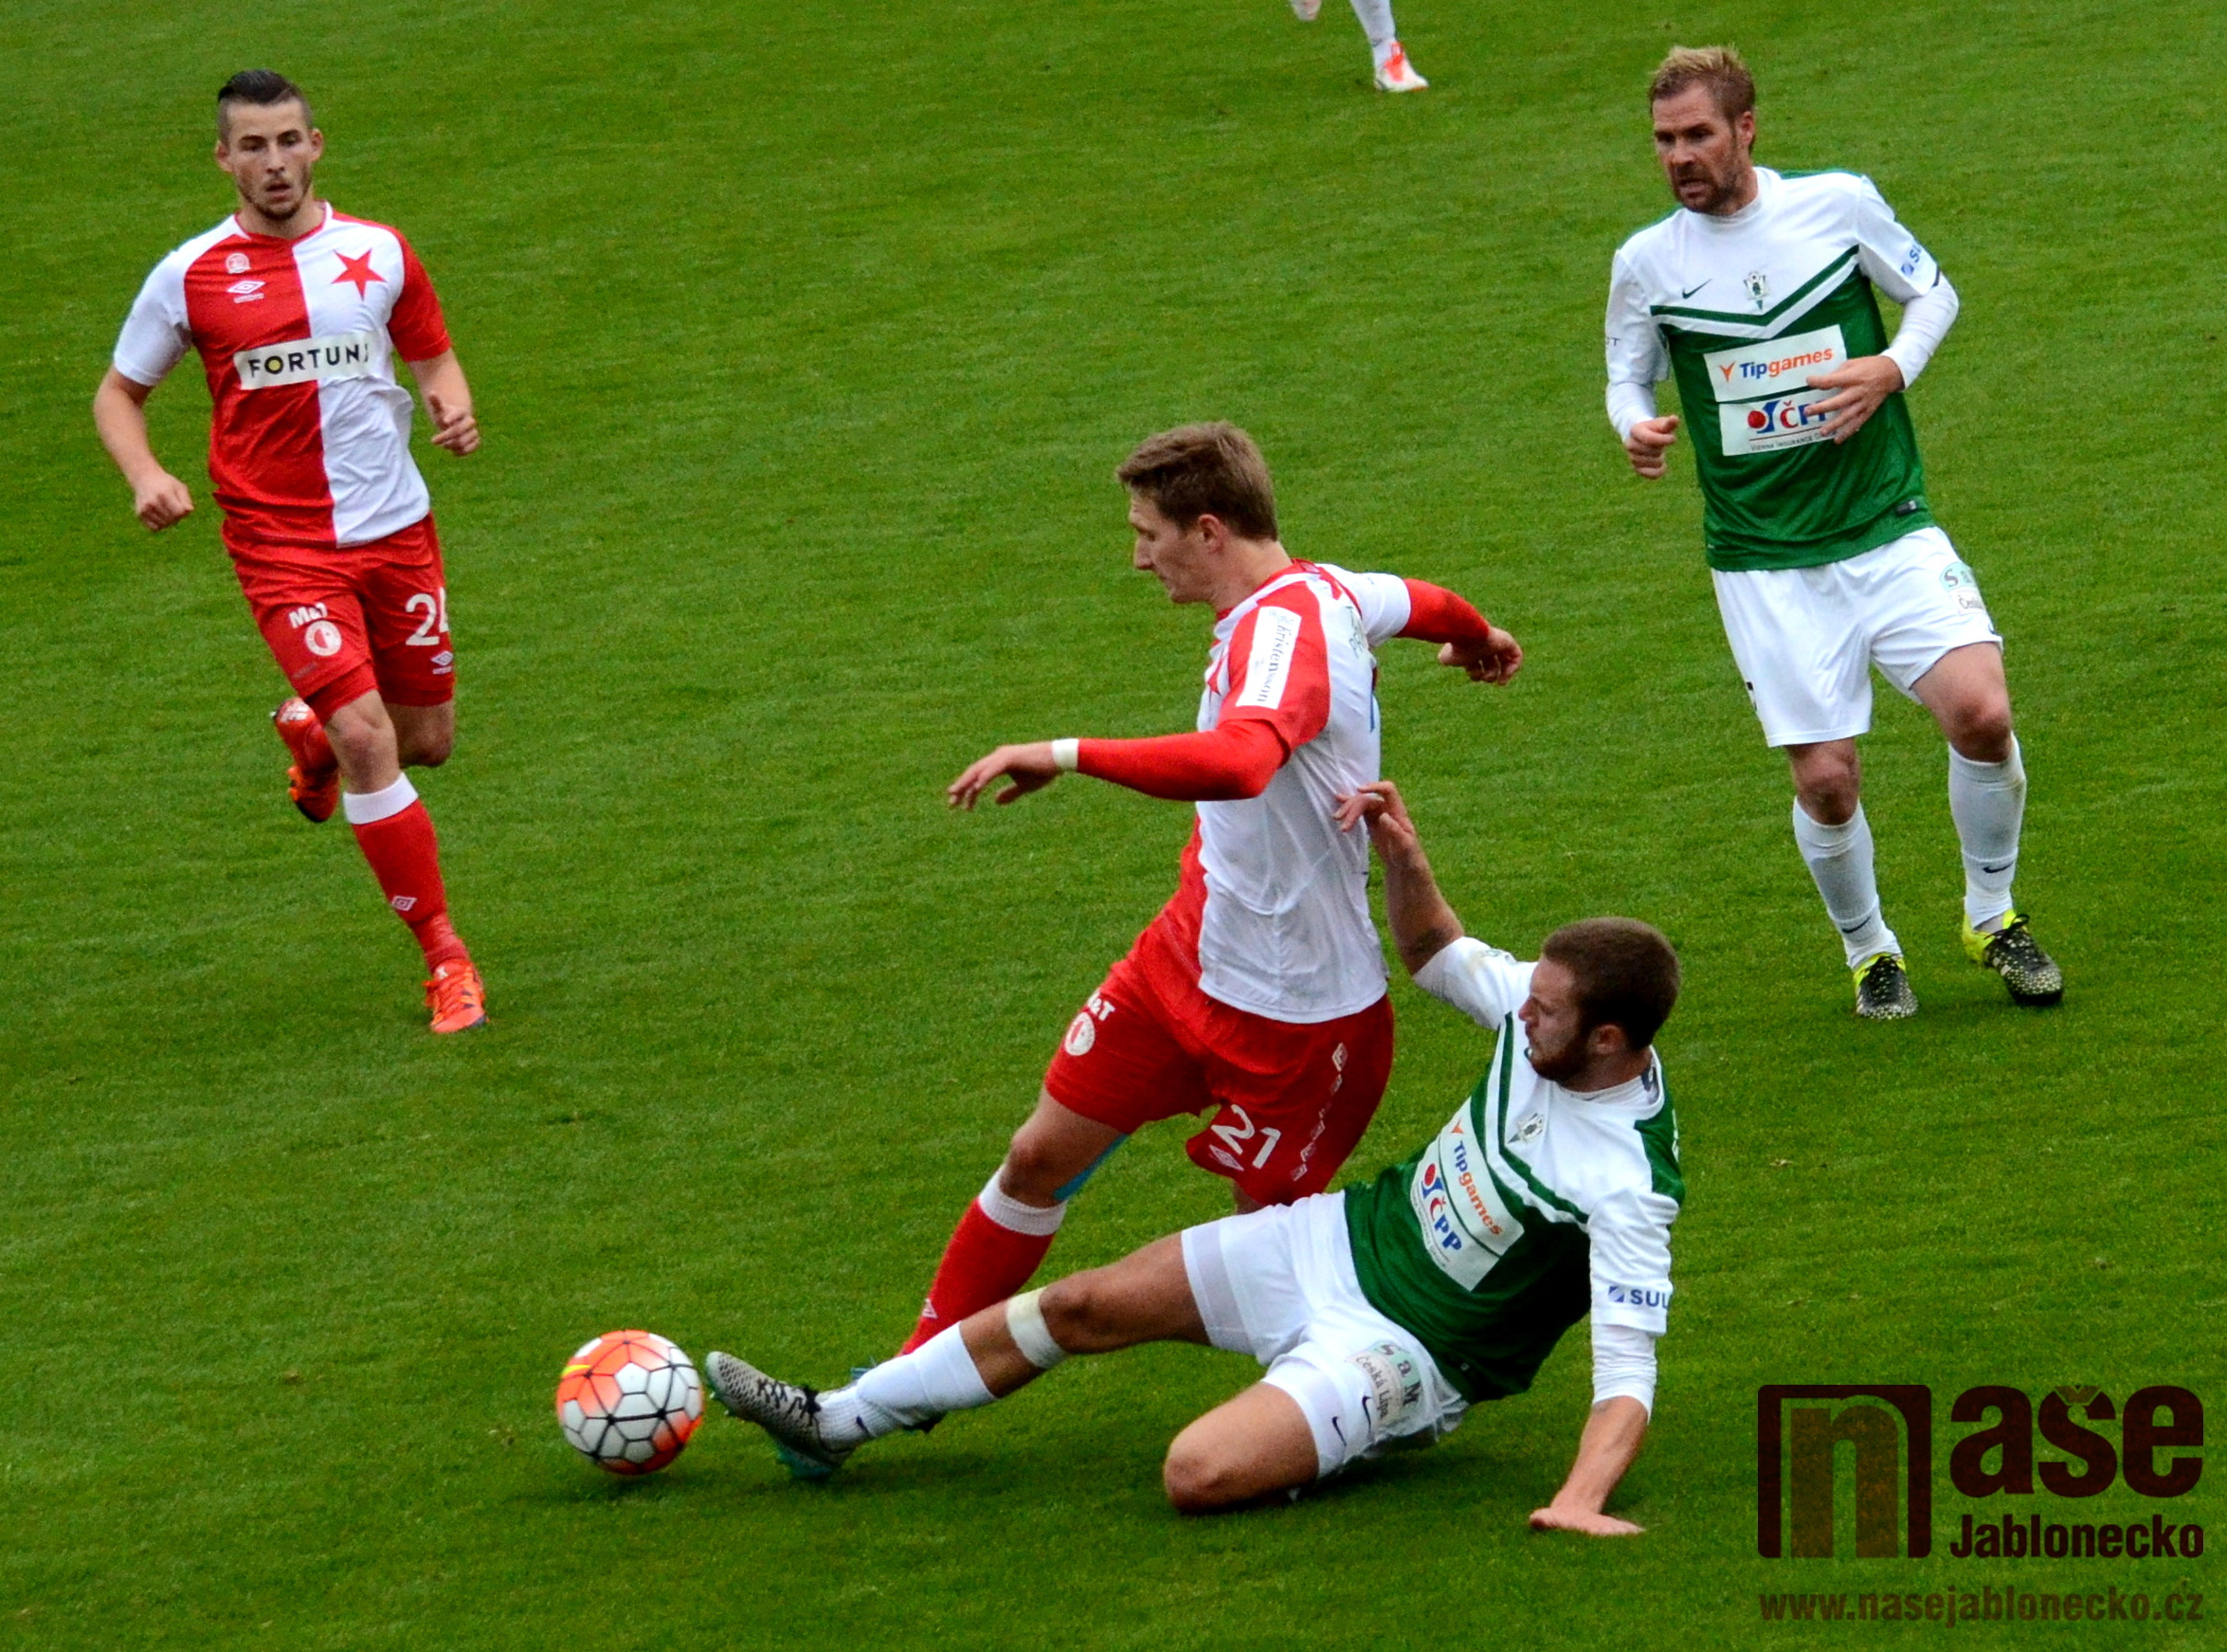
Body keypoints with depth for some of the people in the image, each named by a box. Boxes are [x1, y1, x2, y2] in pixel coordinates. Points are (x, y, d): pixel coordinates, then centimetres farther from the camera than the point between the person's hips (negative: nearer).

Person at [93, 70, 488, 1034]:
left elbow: (432, 355, 17)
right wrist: (146, 476, -12)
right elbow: (119, 392, 8)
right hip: (283, 547, -3)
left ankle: (310, 733, 46)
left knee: (428, 740, 10)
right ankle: (445, 959, -6)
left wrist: (451, 406, -6)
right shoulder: (190, 277, -3)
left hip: (396, 529, 4)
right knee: (366, 738, -16)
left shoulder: (378, 254, 3)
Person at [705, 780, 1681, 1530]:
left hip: (1404, 1346, -8)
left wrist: (1582, 1501, -46)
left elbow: (1628, 1372, -31)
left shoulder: (1627, 1188, -30)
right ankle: (836, 1424, 20)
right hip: (1350, 1236, 8)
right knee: (1087, 1306, 6)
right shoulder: (1544, 1010, -8)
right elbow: (1436, 954, 13)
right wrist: (1402, 853, -5)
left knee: (1200, 1474, -29)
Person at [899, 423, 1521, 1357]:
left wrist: (1067, 756, -48)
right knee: (1041, 1156, 7)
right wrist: (1479, 640, 49)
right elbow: (1423, 605, 25)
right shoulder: (1323, 592, 2)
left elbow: (1239, 762, -48)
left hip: (1292, 1004, -9)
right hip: (1186, 957, 9)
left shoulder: (1285, 623, -27)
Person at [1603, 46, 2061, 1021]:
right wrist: (1636, 430, -11)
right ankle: (1867, 949, 24)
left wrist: (1892, 368, -8)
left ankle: (1991, 915, 8)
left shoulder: (1838, 203, -2)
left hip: (1890, 528, 0)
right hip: (1765, 564, 0)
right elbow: (1628, 378, 13)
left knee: (1980, 713, -18)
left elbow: (1932, 292, 12)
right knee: (1826, 779, -5)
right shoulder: (1646, 263, -1)